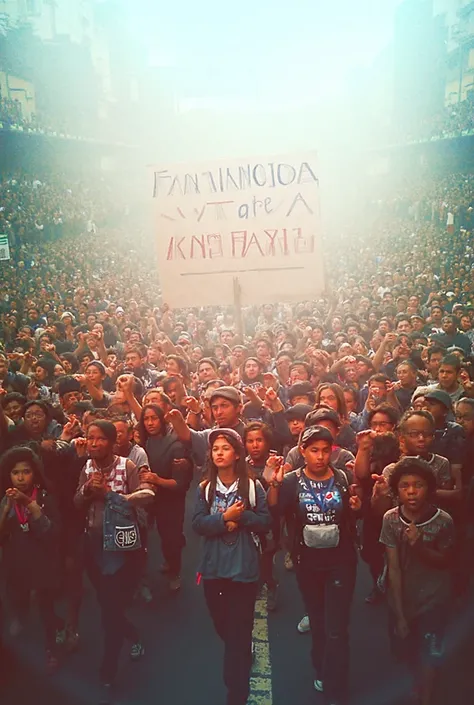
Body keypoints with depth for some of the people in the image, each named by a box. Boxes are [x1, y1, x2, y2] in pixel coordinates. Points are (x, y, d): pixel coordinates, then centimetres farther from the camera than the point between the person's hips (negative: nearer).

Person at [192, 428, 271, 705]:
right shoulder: (205, 487, 0)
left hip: (244, 567, -3)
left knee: (239, 630, 4)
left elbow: (266, 522, -6)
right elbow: (198, 524, -8)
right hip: (214, 567, 3)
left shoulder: (253, 486, -6)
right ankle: (243, 654, 51)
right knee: (222, 626, 20)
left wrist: (241, 516, -19)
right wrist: (224, 518, -20)